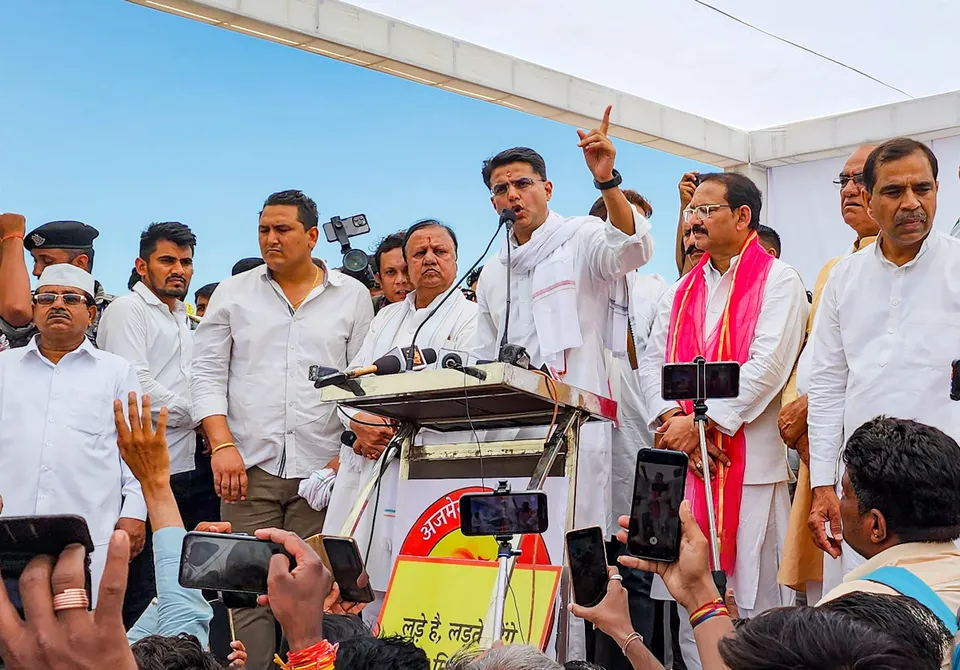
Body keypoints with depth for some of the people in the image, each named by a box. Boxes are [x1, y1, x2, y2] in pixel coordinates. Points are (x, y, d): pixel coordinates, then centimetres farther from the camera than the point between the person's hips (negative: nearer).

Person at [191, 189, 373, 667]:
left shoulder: (353, 297, 9)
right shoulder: (233, 293, 11)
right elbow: (207, 375, 7)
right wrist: (222, 445, -6)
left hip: (323, 467, 0)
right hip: (249, 465, 1)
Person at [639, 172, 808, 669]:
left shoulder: (777, 281, 0)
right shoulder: (681, 292, 19)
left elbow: (768, 366, -12)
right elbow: (652, 363, 10)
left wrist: (701, 423, -14)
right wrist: (674, 421, -8)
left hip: (749, 460, -5)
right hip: (684, 460, 6)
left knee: (752, 598, -2)